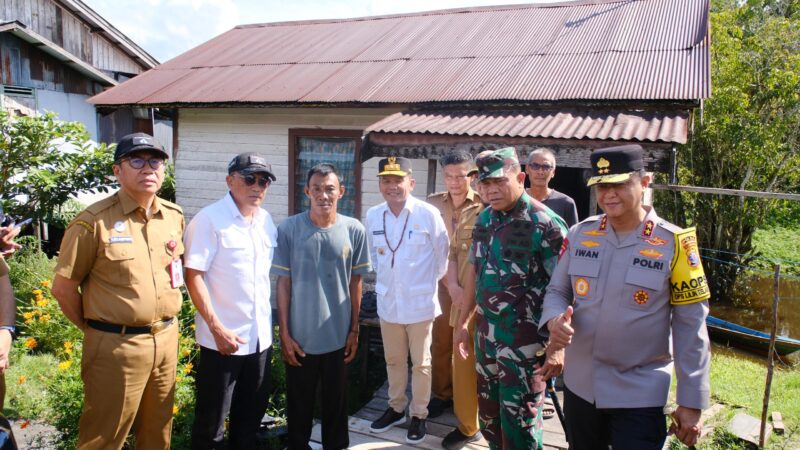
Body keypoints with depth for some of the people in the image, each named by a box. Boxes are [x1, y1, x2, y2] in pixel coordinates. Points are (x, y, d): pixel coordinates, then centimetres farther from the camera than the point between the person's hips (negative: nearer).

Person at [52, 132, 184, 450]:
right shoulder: (94, 221, -13)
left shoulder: (174, 216, 4)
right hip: (116, 345, -5)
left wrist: (165, 325, 13)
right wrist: (97, 328, 0)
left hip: (167, 340, 5)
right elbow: (63, 288, -8)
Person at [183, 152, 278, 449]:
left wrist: (271, 322, 12)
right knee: (212, 420, 10)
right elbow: (193, 276, -15)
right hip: (223, 336, -6)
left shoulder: (267, 221, 7)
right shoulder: (209, 220, -13)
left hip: (261, 336, 6)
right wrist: (217, 328, -18)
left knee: (252, 414, 19)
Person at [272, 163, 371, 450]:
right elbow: (283, 283, -3)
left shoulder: (354, 230, -4)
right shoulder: (289, 229, -8)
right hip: (300, 335, -1)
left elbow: (355, 282, 3)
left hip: (338, 335, 1)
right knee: (299, 403, 15)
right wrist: (284, 333, -4)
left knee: (336, 402, 17)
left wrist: (354, 330, 5)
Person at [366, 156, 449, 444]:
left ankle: (419, 415, 30)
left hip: (420, 302, -3)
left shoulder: (428, 214, -15)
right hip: (388, 301, 4)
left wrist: (433, 279, 5)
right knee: (393, 360, 19)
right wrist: (383, 276, 12)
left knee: (420, 363, 12)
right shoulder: (373, 216, -3)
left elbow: (442, 252, -2)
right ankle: (396, 407, 39)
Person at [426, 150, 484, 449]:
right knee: (439, 345, 19)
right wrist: (451, 284, -12)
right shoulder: (433, 203, 0)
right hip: (440, 287, 4)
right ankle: (443, 394, 45)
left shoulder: (483, 208, -10)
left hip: (471, 290, -4)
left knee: (465, 356, 3)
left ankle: (468, 426, 17)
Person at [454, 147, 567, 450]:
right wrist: (463, 323, 15)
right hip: (485, 337, 6)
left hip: (524, 343, -6)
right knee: (488, 418, 20)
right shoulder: (484, 219, 5)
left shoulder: (544, 224, -16)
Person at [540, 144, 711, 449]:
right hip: (579, 386, 4)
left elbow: (691, 327, -9)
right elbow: (557, 290, 8)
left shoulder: (674, 243, -12)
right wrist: (554, 320, -16)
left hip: (639, 395, -4)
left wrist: (691, 403, -8)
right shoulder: (580, 234, -2)